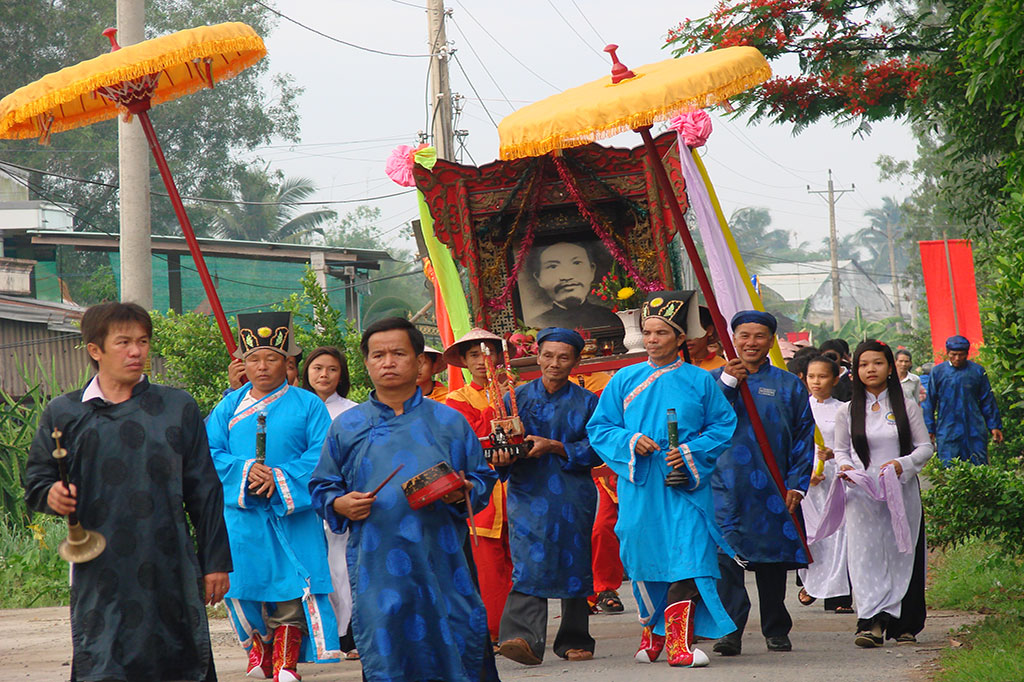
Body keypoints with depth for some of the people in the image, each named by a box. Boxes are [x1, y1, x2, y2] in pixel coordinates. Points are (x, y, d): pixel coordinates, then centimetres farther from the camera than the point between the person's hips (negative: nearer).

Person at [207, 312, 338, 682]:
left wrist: (280, 477, -18)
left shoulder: (307, 404, 4)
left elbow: (321, 455, -5)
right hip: (242, 515, 2)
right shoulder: (229, 406, 11)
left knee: (293, 589, -7)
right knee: (243, 583, 2)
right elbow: (210, 452, 3)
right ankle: (260, 649, 23)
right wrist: (244, 470, -15)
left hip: (294, 514, -2)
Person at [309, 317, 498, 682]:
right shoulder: (347, 427, 12)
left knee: (460, 649, -3)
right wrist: (340, 504, -6)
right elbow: (321, 487, 16)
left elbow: (482, 478, 12)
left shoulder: (449, 422, 10)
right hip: (377, 566, 0)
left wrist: (462, 493, -9)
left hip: (442, 565, 0)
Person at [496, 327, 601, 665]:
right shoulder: (517, 398, 10)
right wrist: (503, 457, -13)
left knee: (574, 564, 6)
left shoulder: (586, 402, 8)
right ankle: (524, 638, -28)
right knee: (529, 565, -16)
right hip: (528, 494, -1)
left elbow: (595, 449, 0)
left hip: (573, 496, 1)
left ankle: (574, 641, 19)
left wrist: (553, 447, -13)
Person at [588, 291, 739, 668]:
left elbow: (724, 426, 6)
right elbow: (599, 427, 11)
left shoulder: (700, 381, 6)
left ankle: (679, 642, -16)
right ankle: (652, 629, 28)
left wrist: (691, 451, -9)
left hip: (686, 487, -2)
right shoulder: (625, 380, 10)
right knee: (643, 562, 7)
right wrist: (629, 441, -8)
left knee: (687, 562, -13)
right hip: (640, 487, 2)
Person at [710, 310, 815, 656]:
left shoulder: (789, 385, 9)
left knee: (772, 558, 8)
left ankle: (776, 631, 20)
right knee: (726, 555, -13)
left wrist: (797, 484, -1)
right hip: (725, 485, -1)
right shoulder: (715, 379, 9)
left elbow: (804, 436, 8)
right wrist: (728, 384, -14)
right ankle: (729, 630, -14)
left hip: (772, 489, 1)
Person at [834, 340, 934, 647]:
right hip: (862, 494, 0)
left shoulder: (906, 407, 5)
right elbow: (841, 450, 14)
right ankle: (872, 623, -14)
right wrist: (845, 467, -8)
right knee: (866, 556, -8)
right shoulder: (848, 412, 8)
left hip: (902, 492, 0)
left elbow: (925, 447, 4)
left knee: (902, 555, 1)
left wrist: (903, 464, -13)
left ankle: (905, 626, 9)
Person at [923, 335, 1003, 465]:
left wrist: (994, 426, 9)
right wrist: (929, 430, 5)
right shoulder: (938, 372, 4)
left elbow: (988, 401, 11)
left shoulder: (977, 371, 5)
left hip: (975, 432, 0)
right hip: (947, 433, 0)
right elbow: (929, 403, 9)